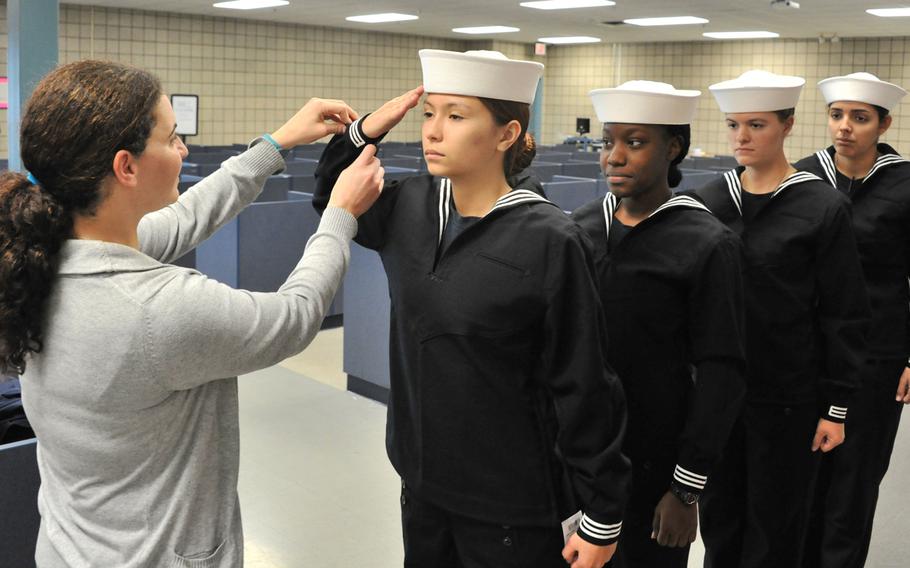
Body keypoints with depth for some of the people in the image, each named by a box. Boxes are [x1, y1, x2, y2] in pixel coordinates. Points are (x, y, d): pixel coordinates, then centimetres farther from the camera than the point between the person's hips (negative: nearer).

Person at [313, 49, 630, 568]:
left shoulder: (549, 242, -19)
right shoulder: (410, 208, -3)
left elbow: (584, 391, -14)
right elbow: (334, 203, 17)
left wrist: (602, 515, -9)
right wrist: (363, 133, -1)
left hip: (511, 506, -5)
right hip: (422, 480, 5)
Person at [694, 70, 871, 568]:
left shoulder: (823, 209, -9)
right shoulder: (710, 201, 1)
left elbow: (845, 316, -7)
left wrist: (836, 405, -7)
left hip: (788, 396, -3)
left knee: (774, 524, 12)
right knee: (718, 510, 15)